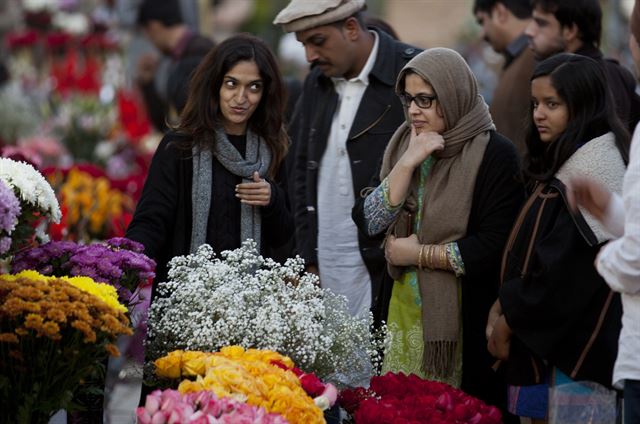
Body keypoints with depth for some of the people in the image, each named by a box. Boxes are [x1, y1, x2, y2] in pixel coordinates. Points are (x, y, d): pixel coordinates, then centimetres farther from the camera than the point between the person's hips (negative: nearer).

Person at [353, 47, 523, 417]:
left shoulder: (493, 154, -10)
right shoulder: (403, 146, 8)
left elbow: (492, 249, -16)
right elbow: (371, 223, -2)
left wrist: (417, 253, -9)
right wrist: (408, 163, -12)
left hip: (464, 317, -5)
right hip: (404, 311, 5)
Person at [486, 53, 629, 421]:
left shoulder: (594, 164, -14)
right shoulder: (565, 160, 16)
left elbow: (564, 267, -17)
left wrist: (508, 320, -9)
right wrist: (502, 305, 5)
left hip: (579, 337, -9)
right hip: (549, 333, 9)